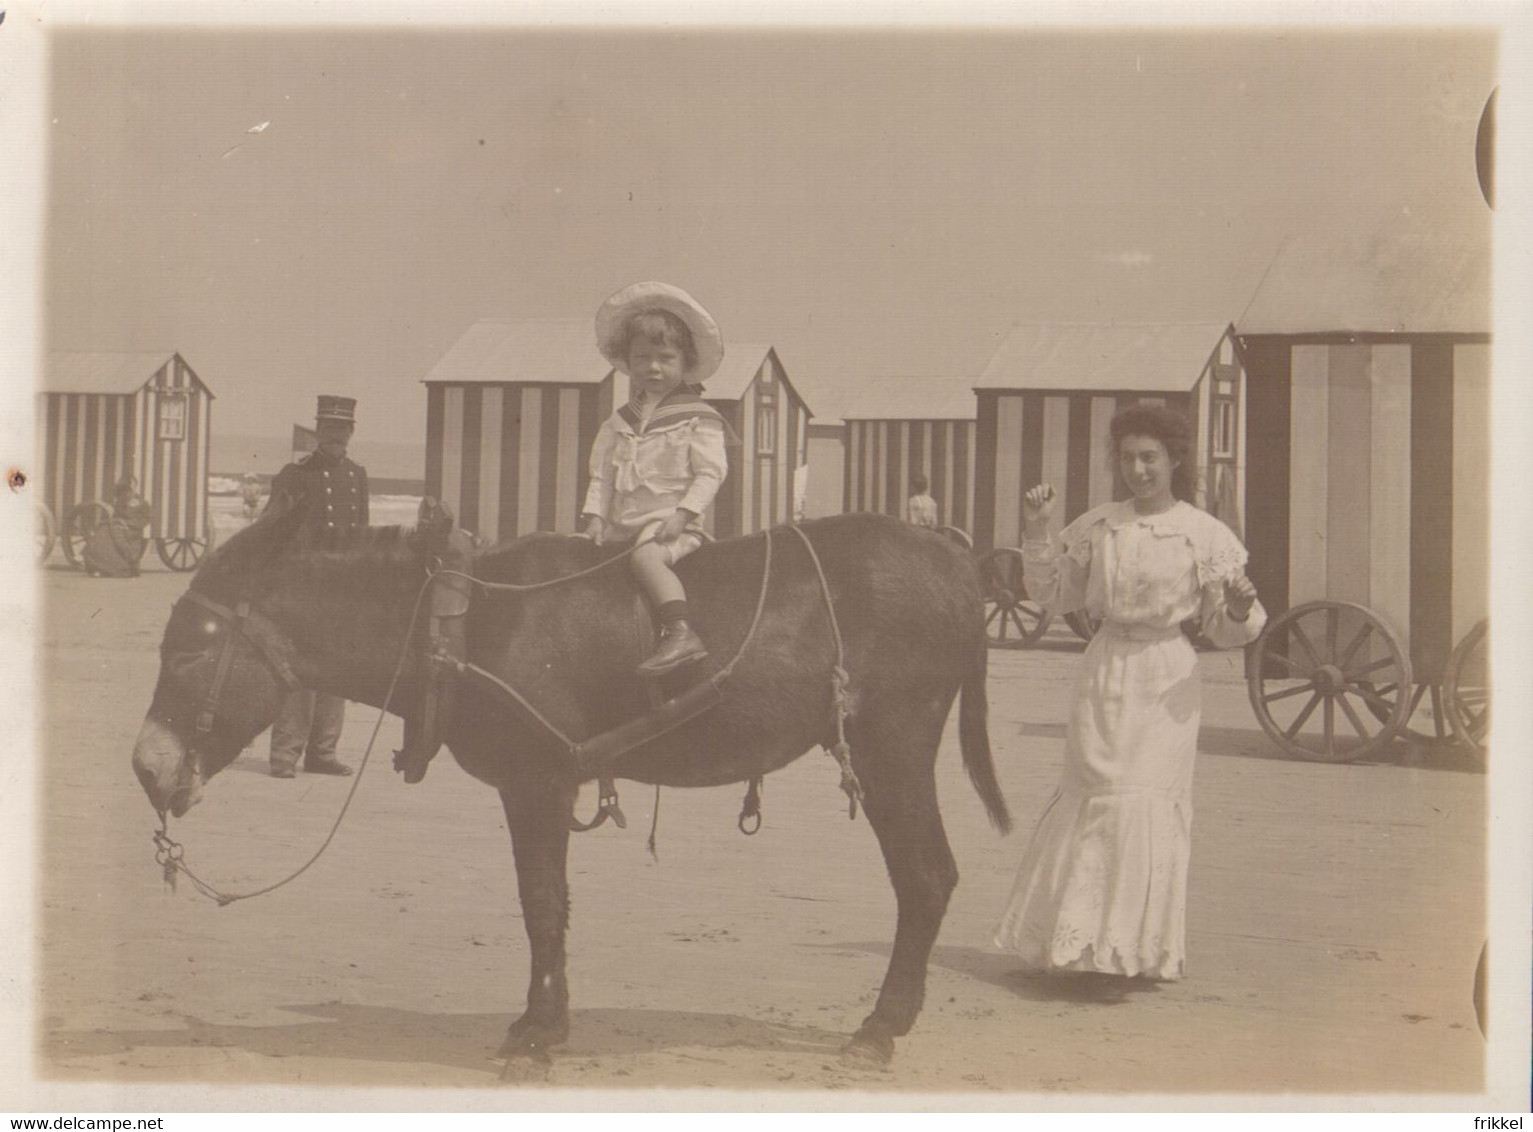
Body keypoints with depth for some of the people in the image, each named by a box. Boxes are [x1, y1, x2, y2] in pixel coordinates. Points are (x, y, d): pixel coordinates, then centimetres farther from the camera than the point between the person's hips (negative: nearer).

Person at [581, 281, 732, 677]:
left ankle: (681, 632, -44)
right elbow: (602, 475, 16)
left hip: (673, 526, -7)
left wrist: (682, 514, -16)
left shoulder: (698, 420, -1)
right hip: (621, 526, 7)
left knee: (646, 557, -35)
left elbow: (710, 472, -6)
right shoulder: (618, 425, 15)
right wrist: (595, 516, 3)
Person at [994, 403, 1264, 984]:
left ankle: (1128, 947, 5)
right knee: (1090, 797, 4)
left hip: (1165, 681, -3)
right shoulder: (1097, 527, 6)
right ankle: (1078, 940, 17)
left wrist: (1240, 611, -21)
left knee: (1146, 802, -5)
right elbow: (1054, 596, 15)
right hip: (1104, 673, 3)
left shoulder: (1204, 535, -2)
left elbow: (1223, 631, 1)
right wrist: (1037, 532, 5)